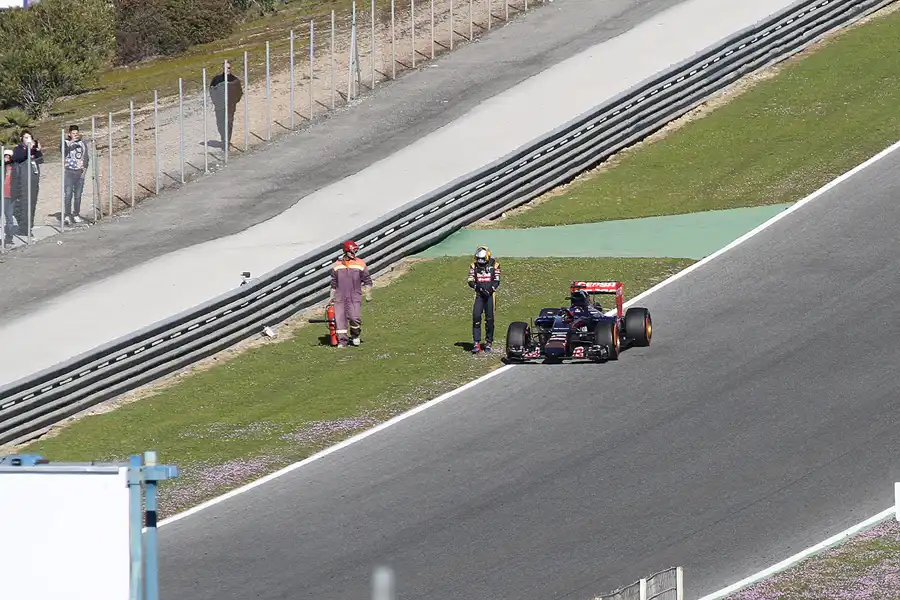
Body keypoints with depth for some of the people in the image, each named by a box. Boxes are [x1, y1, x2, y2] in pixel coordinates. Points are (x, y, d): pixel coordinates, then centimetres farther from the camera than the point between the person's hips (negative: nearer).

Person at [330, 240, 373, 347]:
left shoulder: (360, 264, 1)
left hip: (355, 297, -2)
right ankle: (342, 341, 5)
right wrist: (332, 297, 17)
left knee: (355, 318, -16)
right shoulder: (337, 265, 7)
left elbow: (367, 280, 7)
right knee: (340, 318, -3)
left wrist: (368, 295, 4)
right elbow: (334, 283, 17)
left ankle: (355, 336, 10)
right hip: (340, 297, 2)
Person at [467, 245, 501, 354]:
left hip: (490, 294, -1)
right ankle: (476, 344, -11)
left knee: (489, 319, 0)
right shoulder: (474, 266, 5)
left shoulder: (494, 264, -1)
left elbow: (497, 281, -3)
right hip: (479, 295, 1)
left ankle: (488, 343, 13)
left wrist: (490, 288, -21)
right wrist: (478, 287, -17)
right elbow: (470, 281, 2)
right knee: (476, 316, -12)